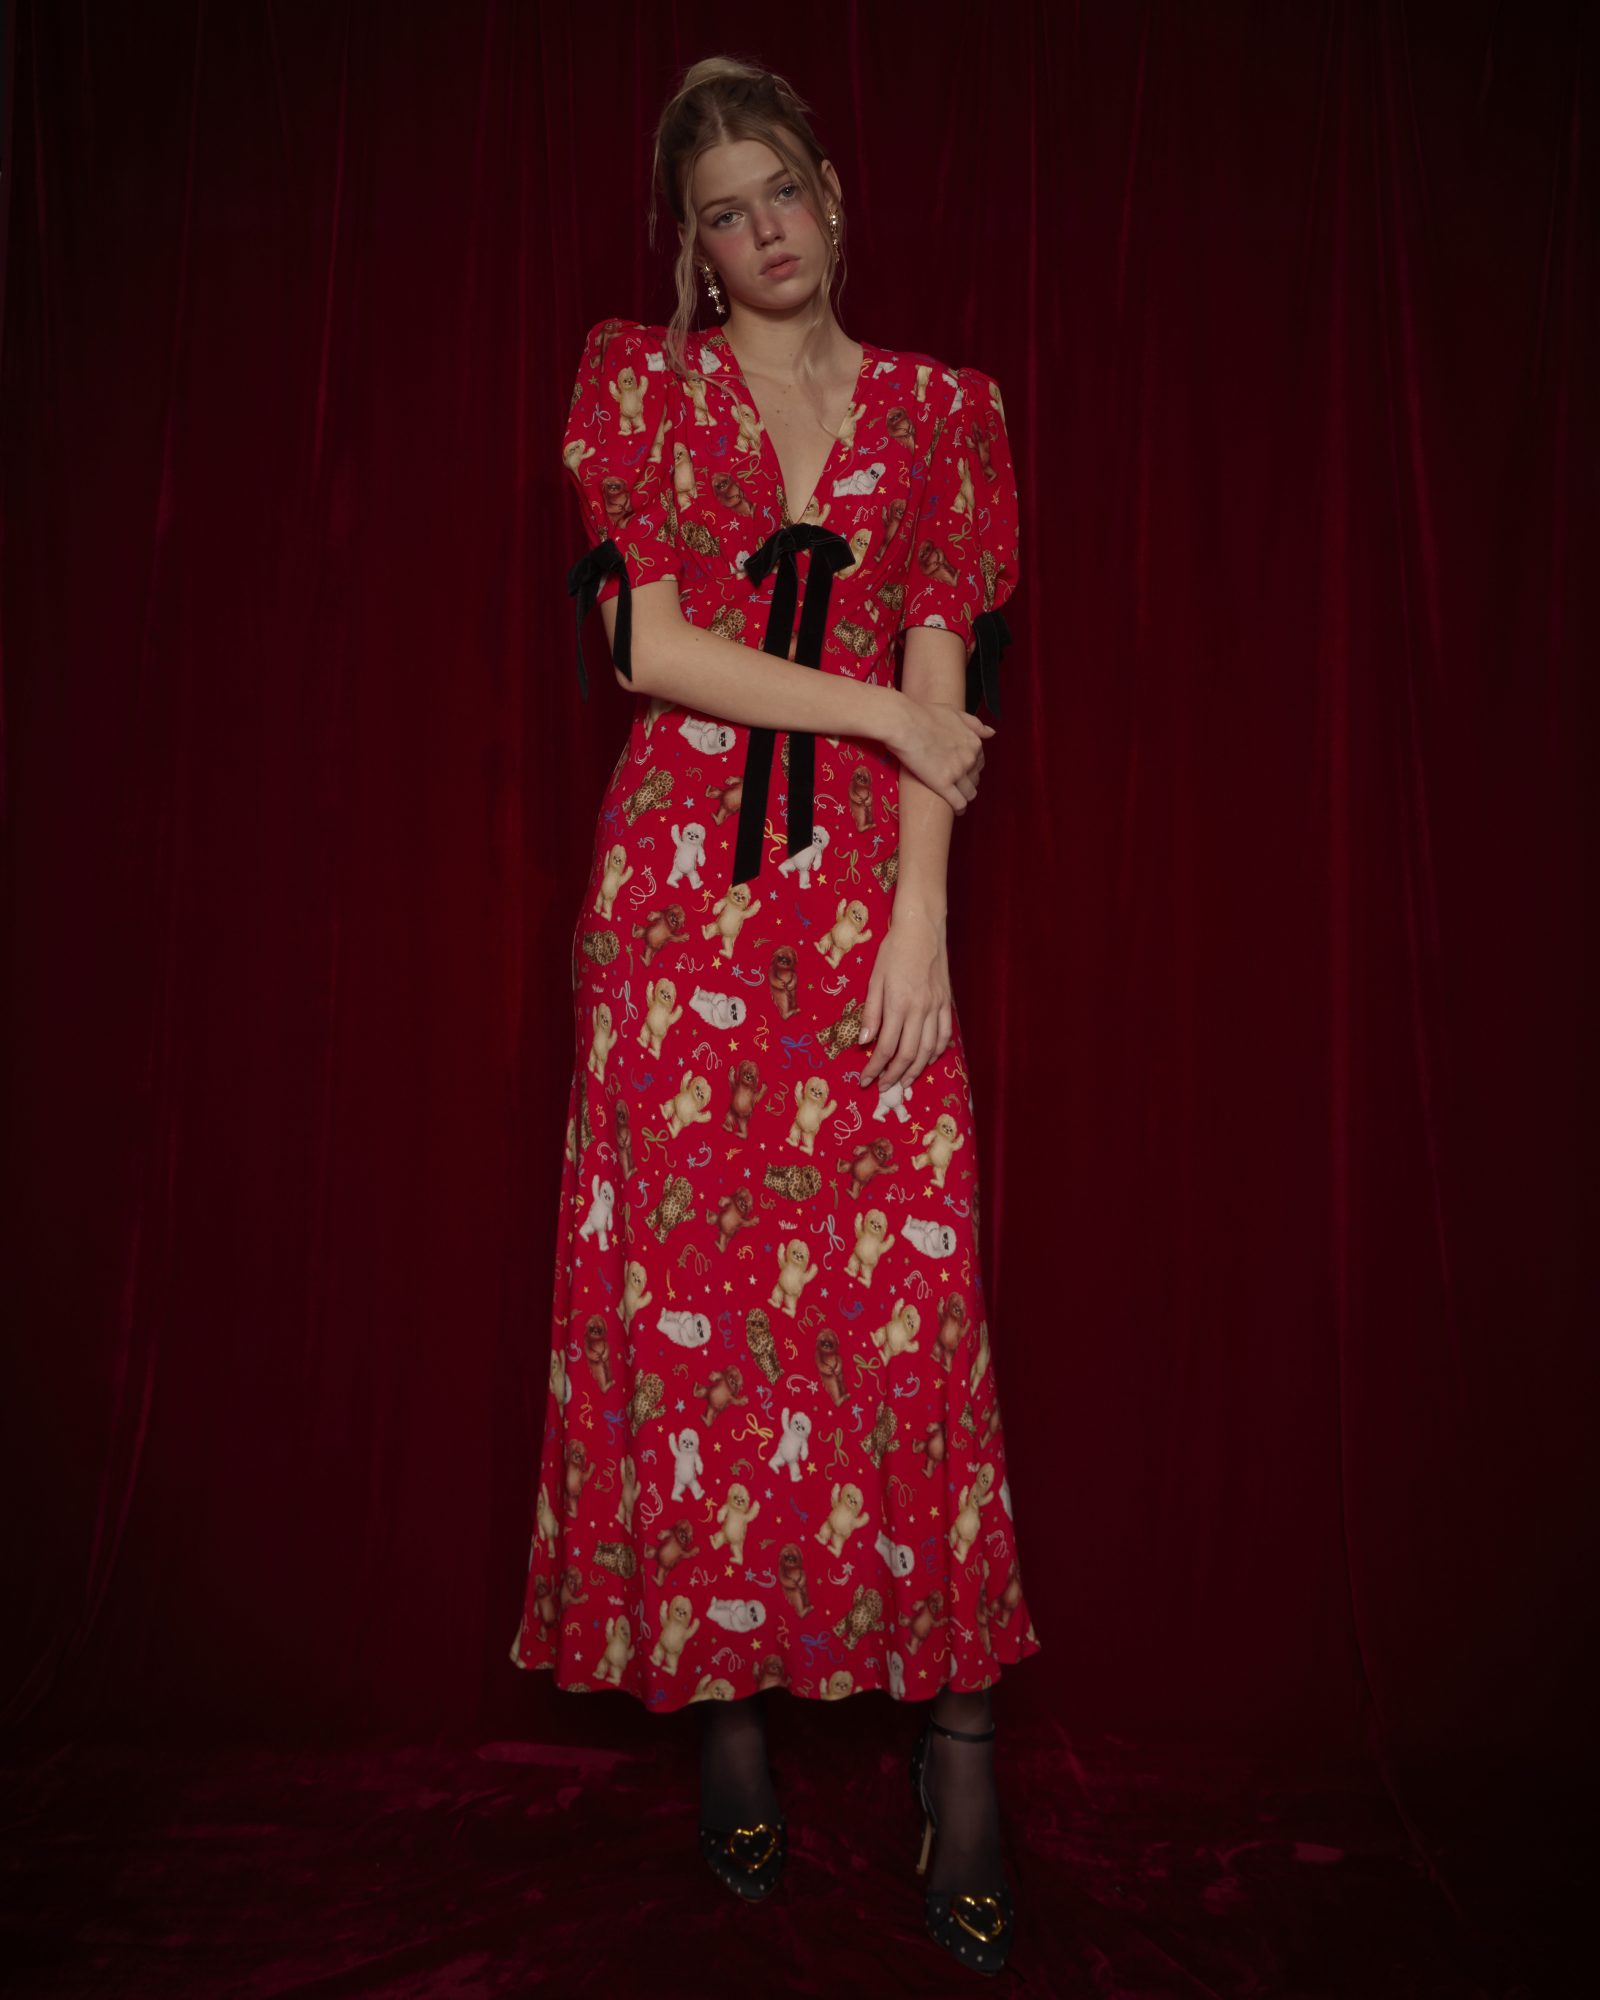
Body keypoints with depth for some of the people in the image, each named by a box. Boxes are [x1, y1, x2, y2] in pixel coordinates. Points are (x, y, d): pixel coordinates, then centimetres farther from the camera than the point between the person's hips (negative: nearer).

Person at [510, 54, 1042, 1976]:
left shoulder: (940, 407, 14)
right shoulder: (636, 378, 11)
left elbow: (948, 684, 4)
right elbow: (648, 643, -3)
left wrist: (923, 922, -7)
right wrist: (891, 715, -5)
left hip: (862, 894, 0)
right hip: (680, 885, 0)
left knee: (906, 1302, -4)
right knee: (679, 1297, 0)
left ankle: (956, 1737, 8)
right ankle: (723, 1693, 17)